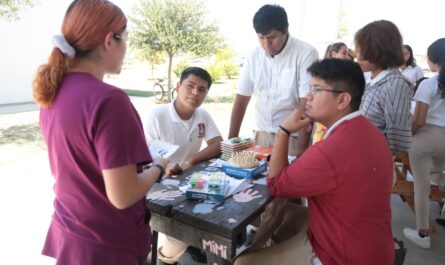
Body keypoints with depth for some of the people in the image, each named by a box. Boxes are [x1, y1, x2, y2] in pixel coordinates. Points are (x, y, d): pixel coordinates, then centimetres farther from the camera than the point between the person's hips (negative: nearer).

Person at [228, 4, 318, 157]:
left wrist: (302, 147, -21)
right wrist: (231, 140, -1)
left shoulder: (306, 54, -13)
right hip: (262, 134, 4)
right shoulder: (254, 56, 1)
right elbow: (241, 99, 3)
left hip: (293, 137, -4)